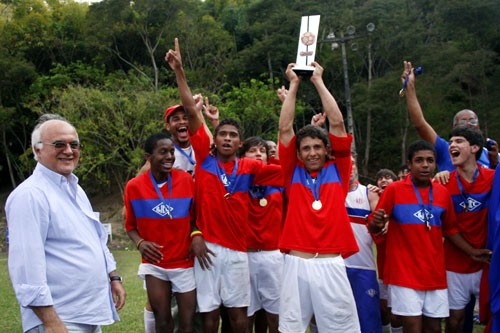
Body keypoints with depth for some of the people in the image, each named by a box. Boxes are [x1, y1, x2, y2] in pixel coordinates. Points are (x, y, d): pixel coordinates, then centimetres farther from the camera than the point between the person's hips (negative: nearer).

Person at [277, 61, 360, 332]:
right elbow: (285, 128, 5)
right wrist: (293, 84, 10)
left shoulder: (338, 171, 9)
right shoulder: (293, 173, 9)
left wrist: (318, 81, 10)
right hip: (297, 264, 0)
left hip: (331, 264, 0)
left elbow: (337, 123, 5)